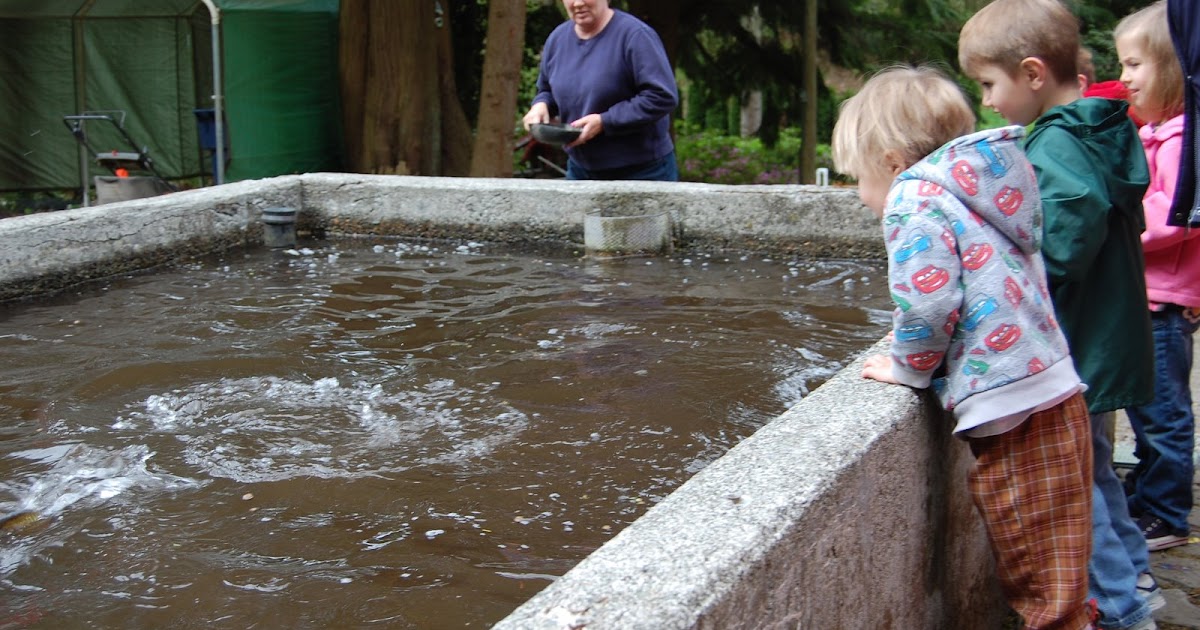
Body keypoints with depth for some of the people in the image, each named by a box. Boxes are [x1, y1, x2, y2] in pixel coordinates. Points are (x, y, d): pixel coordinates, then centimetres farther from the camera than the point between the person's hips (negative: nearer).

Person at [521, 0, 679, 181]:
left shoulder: (635, 35, -15)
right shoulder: (557, 39, 6)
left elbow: (663, 97, -21)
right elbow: (547, 90, 21)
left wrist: (604, 121, -23)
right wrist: (541, 105, -4)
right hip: (580, 169, 6)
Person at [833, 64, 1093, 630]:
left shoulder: (914, 199, -9)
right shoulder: (971, 191, 19)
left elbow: (928, 301, -18)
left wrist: (909, 366, -2)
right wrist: (919, 349, 19)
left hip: (1015, 413, -9)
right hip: (1055, 396, 9)